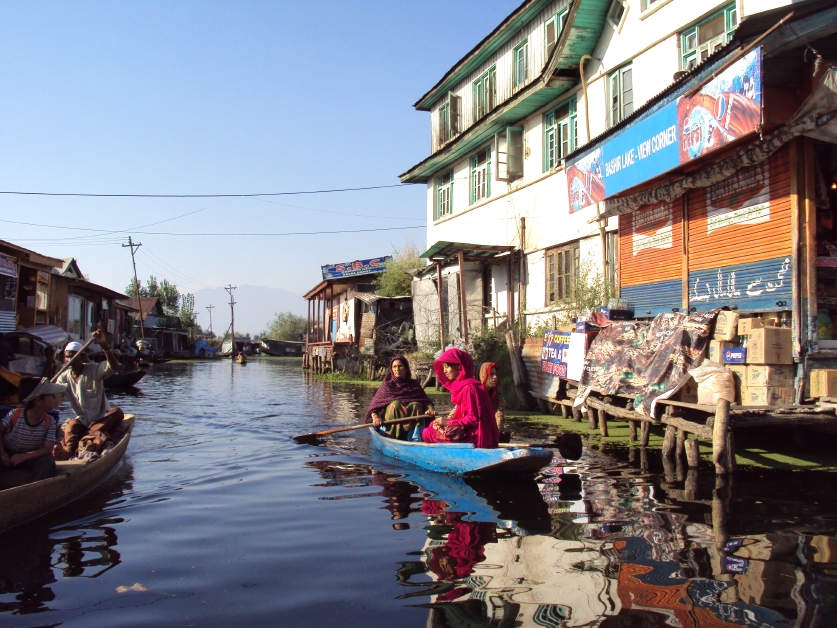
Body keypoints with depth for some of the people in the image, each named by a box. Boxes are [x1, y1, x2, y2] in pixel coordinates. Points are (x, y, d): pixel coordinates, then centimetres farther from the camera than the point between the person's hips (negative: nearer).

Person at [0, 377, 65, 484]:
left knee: (48, 460, -28)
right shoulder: (15, 415, -20)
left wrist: (24, 456, -31)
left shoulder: (50, 423, -16)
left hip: (31, 457, 2)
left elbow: (47, 449, -20)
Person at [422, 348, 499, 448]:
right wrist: (445, 421, -3)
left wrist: (447, 422, -12)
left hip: (473, 438, -9)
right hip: (466, 431, 9)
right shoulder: (459, 386, 11)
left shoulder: (469, 388, -17)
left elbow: (473, 418, -19)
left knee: (427, 434, -10)